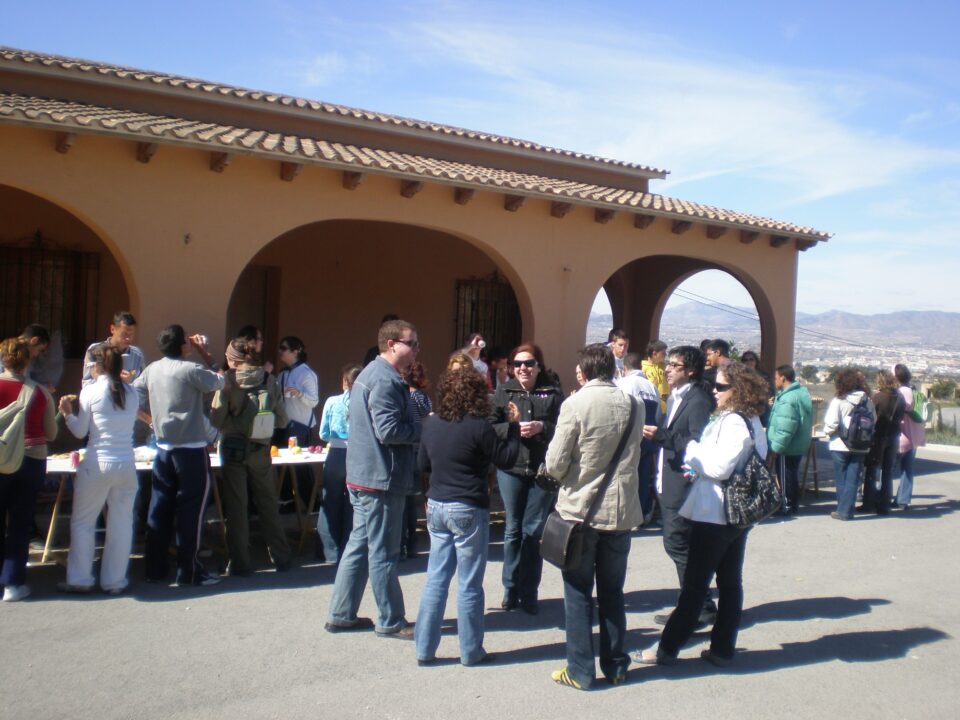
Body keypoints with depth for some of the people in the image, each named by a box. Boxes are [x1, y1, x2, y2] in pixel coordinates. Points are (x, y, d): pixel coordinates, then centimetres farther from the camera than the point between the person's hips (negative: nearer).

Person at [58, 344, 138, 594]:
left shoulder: (90, 391, -6)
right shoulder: (131, 393, 3)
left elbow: (80, 431, 0)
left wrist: (68, 413, 12)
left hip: (97, 464, -3)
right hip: (126, 465, 3)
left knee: (82, 522, 12)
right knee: (121, 524, 9)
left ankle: (80, 580, 17)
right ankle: (114, 581, 16)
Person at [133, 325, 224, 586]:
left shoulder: (151, 370, 5)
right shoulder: (190, 369, -15)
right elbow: (219, 382, -4)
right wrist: (205, 354, 5)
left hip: (163, 449, 7)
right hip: (191, 450, -6)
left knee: (159, 508, 11)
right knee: (190, 510, 1)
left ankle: (154, 569, 18)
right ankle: (188, 571, 6)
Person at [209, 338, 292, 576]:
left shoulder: (228, 381, -9)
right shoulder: (270, 381, -2)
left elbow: (216, 419, -13)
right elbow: (281, 420, 0)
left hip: (234, 450, -3)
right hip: (261, 451, 3)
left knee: (236, 507, 6)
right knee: (268, 505, 13)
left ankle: (240, 564, 10)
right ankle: (282, 559, 21)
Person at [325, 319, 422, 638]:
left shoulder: (372, 373, 16)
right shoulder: (385, 380, -18)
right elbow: (389, 431, -26)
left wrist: (418, 424, 8)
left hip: (365, 475, 10)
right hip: (381, 478, -10)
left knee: (360, 544, 16)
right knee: (383, 553, 1)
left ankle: (341, 615, 25)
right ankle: (390, 622, 12)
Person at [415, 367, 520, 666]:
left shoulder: (431, 424, 3)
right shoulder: (478, 427, -15)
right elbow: (506, 459, -5)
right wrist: (514, 426, 4)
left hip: (436, 507, 6)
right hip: (468, 510, -6)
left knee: (436, 579, 13)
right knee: (469, 584, 5)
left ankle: (424, 648, 18)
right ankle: (471, 651, 16)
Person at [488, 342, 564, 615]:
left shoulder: (553, 392, 0)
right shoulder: (503, 392, 3)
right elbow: (490, 427, 0)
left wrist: (542, 427, -17)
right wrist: (512, 428, -16)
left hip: (543, 470, -1)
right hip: (510, 469, 1)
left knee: (533, 531, 5)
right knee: (513, 529, 10)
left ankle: (528, 593, 16)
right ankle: (511, 589, 22)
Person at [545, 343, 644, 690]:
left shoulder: (575, 404, -14)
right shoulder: (634, 405, -1)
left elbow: (555, 464, -14)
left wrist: (561, 470, 7)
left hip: (580, 509, -4)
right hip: (621, 510, 4)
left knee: (578, 593, 8)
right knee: (612, 592, 16)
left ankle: (581, 671, 14)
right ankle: (615, 666, 25)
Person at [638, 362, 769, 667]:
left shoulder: (733, 423, -19)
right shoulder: (750, 421, 11)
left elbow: (720, 467, -24)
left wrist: (692, 450, -10)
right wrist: (698, 464, 2)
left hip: (714, 516, -10)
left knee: (695, 584, -1)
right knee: (730, 582, 13)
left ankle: (668, 648, 9)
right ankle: (722, 648, 21)